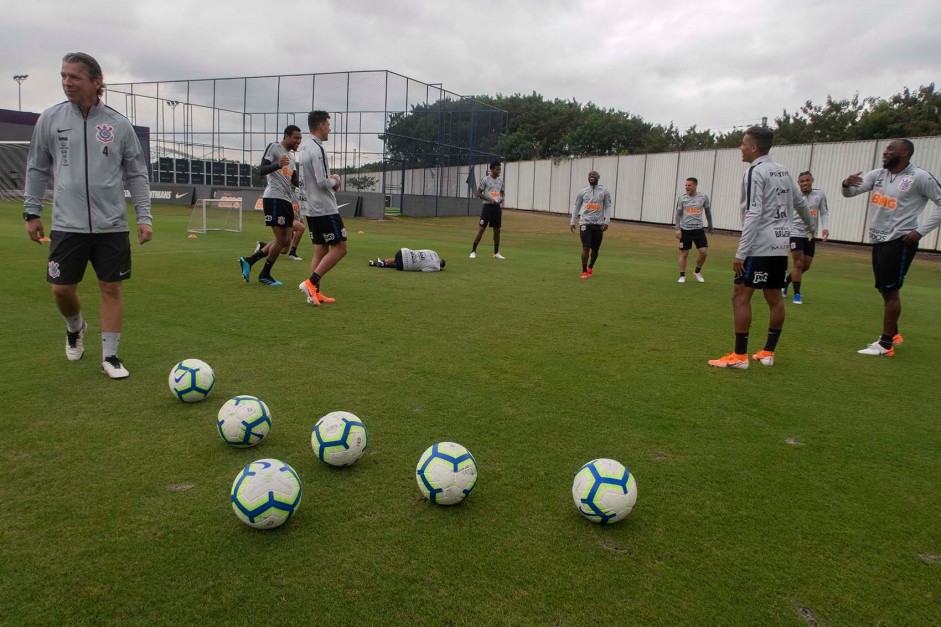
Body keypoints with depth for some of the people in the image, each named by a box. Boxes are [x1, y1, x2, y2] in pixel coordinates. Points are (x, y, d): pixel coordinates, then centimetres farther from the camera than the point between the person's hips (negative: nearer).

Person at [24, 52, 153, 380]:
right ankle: (75, 327, 37)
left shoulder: (118, 124, 1)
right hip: (67, 224, 1)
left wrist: (144, 216, 0)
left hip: (112, 225, -1)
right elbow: (37, 169, 10)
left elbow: (136, 174, 6)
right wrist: (32, 212, 8)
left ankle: (109, 355, 14)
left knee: (111, 288, 2)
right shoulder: (50, 119, 3)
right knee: (62, 288, 3)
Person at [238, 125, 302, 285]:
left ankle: (249, 260, 17)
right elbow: (261, 170, -14)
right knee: (281, 239, -7)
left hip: (287, 200, 9)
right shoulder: (274, 147, -3)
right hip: (274, 198, -9)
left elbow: (296, 182, 18)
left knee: (286, 240, 8)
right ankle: (265, 275, 9)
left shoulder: (291, 157, 23)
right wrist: (278, 165, -32)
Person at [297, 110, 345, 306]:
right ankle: (311, 283, -9)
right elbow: (322, 182, -20)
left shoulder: (304, 148, 14)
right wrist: (334, 182, -1)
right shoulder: (317, 149, -15)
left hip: (311, 208, 9)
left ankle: (315, 293, 10)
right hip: (324, 208, -9)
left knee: (320, 250, 11)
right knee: (339, 248, -4)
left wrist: (330, 178, 9)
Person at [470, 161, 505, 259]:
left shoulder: (500, 180, 12)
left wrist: (501, 200, 0)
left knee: (497, 230, 8)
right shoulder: (485, 179, -5)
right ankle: (473, 251, -2)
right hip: (487, 206, -6)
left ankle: (496, 253, 18)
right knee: (482, 228, -8)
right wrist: (489, 199, -19)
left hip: (497, 207, 6)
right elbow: (478, 193, -6)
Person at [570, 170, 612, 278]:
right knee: (586, 248, -10)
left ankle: (590, 267, 35)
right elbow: (576, 206, 10)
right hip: (585, 223, -1)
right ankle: (584, 271, 3)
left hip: (599, 224, 1)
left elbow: (608, 206, 3)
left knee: (595, 249, 9)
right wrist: (572, 222, 7)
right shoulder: (582, 191, 4)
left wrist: (606, 222, -6)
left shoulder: (604, 191, 2)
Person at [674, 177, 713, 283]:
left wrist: (710, 226, 19)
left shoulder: (703, 197, 1)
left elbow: (708, 212, 13)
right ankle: (682, 276, 13)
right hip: (685, 230, -1)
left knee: (704, 251, -6)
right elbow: (678, 214, 0)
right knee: (684, 253, 2)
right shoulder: (682, 198, -1)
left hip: (699, 229, 1)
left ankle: (697, 271, 16)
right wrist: (678, 229, -9)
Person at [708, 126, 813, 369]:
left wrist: (741, 253, -19)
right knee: (774, 298, 12)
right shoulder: (783, 172, 13)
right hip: (780, 246, 9)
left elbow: (753, 215, -19)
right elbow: (800, 203, 24)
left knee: (740, 296, -6)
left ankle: (739, 356, -7)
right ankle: (768, 353, 19)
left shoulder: (755, 172, -12)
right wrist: (810, 226, 44)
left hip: (760, 247, -9)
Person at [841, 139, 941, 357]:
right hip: (879, 241, 7)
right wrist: (847, 184, -19)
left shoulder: (920, 177, -11)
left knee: (890, 291, -5)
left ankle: (886, 344, 2)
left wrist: (921, 231, -12)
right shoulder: (878, 175, 7)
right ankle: (893, 334, 32)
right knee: (885, 289, 16)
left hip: (900, 242, -7)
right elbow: (850, 192, 5)